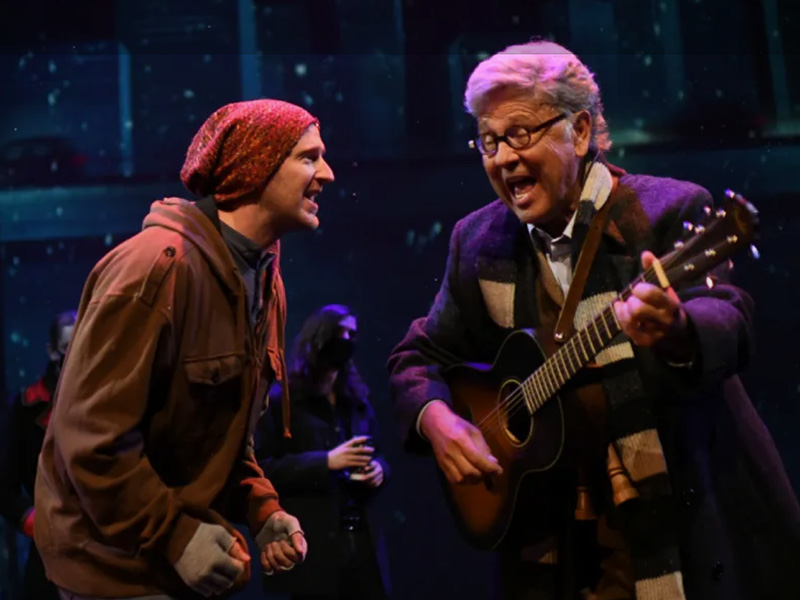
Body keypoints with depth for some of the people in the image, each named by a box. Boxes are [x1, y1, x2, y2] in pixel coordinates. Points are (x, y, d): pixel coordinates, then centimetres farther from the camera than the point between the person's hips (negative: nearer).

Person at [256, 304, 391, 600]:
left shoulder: (358, 400, 18)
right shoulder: (281, 399, -1)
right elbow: (263, 468, -10)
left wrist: (378, 469, 1)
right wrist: (326, 462, -18)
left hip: (363, 539, 5)